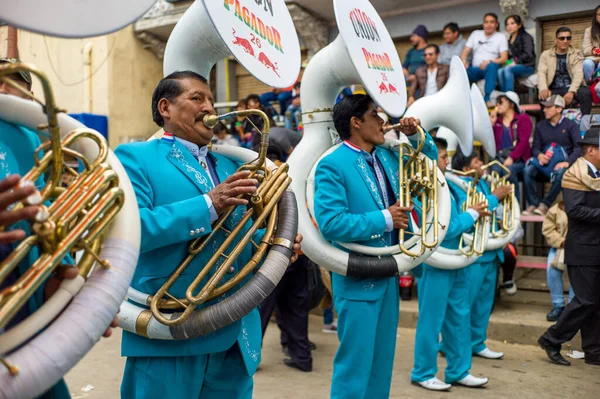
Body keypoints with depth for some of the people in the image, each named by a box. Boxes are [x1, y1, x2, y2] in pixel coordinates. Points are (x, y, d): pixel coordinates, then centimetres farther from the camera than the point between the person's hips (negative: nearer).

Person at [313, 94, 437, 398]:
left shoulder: (387, 156, 7)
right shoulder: (332, 165, -16)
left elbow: (429, 158, 22)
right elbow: (330, 223, -25)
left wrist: (416, 135, 2)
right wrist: (384, 219, -20)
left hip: (388, 275, 8)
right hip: (357, 279, -8)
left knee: (382, 362, 19)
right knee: (355, 364, 3)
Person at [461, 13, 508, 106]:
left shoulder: (501, 37, 8)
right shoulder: (475, 34, 16)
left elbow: (504, 58, -2)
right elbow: (465, 52, 10)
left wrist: (489, 62, -20)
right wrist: (464, 61, -14)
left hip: (490, 69, -2)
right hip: (475, 69, 2)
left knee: (492, 66, -39)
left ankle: (487, 99, -45)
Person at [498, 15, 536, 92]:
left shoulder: (526, 37, 2)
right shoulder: (509, 41, 20)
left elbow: (528, 54, -11)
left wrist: (516, 62, -18)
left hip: (527, 66, -5)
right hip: (514, 65, 5)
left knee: (508, 69, -34)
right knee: (500, 71, -28)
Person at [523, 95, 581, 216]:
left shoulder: (570, 125, 3)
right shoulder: (540, 126, 12)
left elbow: (578, 147, -8)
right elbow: (535, 147, 7)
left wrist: (567, 162, -25)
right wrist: (539, 155, -18)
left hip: (562, 163, -3)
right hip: (545, 163, 3)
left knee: (561, 172, -38)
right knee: (528, 170, -29)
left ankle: (545, 204, -27)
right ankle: (533, 204, -24)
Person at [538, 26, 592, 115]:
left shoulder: (577, 54, 10)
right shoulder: (545, 54, 11)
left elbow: (578, 74, -6)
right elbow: (541, 73, -4)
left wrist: (571, 92, -26)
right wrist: (543, 89, -27)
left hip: (571, 89, 1)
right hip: (554, 90, 0)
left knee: (586, 93, -32)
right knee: (543, 97, -34)